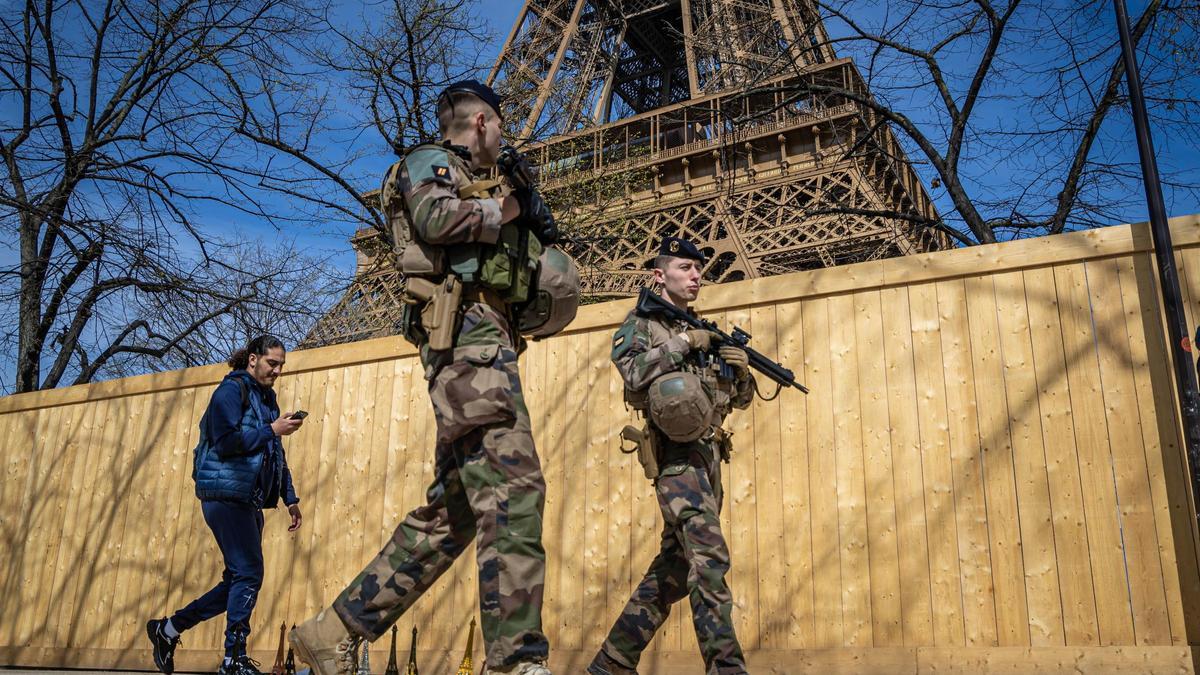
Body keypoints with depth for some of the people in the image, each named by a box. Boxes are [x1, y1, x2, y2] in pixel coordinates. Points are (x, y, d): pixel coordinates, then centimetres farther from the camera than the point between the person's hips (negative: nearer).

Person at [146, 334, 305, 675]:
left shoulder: (266, 397, 21)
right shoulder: (232, 389, -5)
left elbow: (276, 455, 24)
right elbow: (226, 441, -18)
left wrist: (290, 498, 19)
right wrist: (272, 430, -15)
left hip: (249, 501, 9)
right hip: (226, 494, -9)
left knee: (239, 580, 10)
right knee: (249, 574, -11)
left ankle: (168, 629, 23)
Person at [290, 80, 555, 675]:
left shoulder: (478, 189, 34)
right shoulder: (431, 162, 9)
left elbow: (518, 273, 31)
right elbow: (435, 217, -14)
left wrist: (534, 226, 18)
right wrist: (502, 211, 1)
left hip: (485, 339, 9)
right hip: (466, 334, -9)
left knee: (451, 511, 5)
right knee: (511, 486, -19)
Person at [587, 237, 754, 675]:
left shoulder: (702, 329, 22)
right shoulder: (642, 321, 5)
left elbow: (740, 399, 22)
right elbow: (632, 372, -17)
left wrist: (742, 370, 2)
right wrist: (683, 343, -13)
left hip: (708, 456, 7)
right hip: (677, 453, -7)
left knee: (674, 567, 7)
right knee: (709, 557, -19)